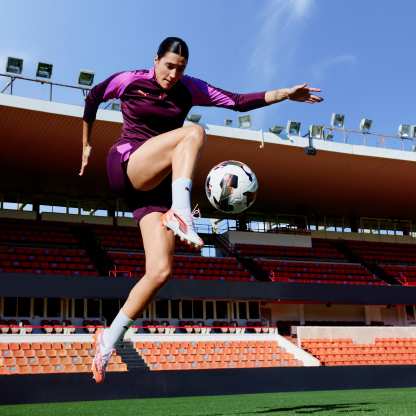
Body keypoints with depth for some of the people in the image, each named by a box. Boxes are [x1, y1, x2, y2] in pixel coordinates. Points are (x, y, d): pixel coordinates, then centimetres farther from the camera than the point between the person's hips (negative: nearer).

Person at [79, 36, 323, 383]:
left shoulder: (190, 90, 9)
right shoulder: (129, 81, 3)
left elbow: (239, 101, 4)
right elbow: (92, 98, 18)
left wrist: (286, 94, -4)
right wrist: (87, 144, 23)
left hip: (159, 182, 4)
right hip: (126, 166, -4)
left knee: (160, 270, -12)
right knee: (193, 133, -28)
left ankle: (108, 341, -1)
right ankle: (181, 214, -43)